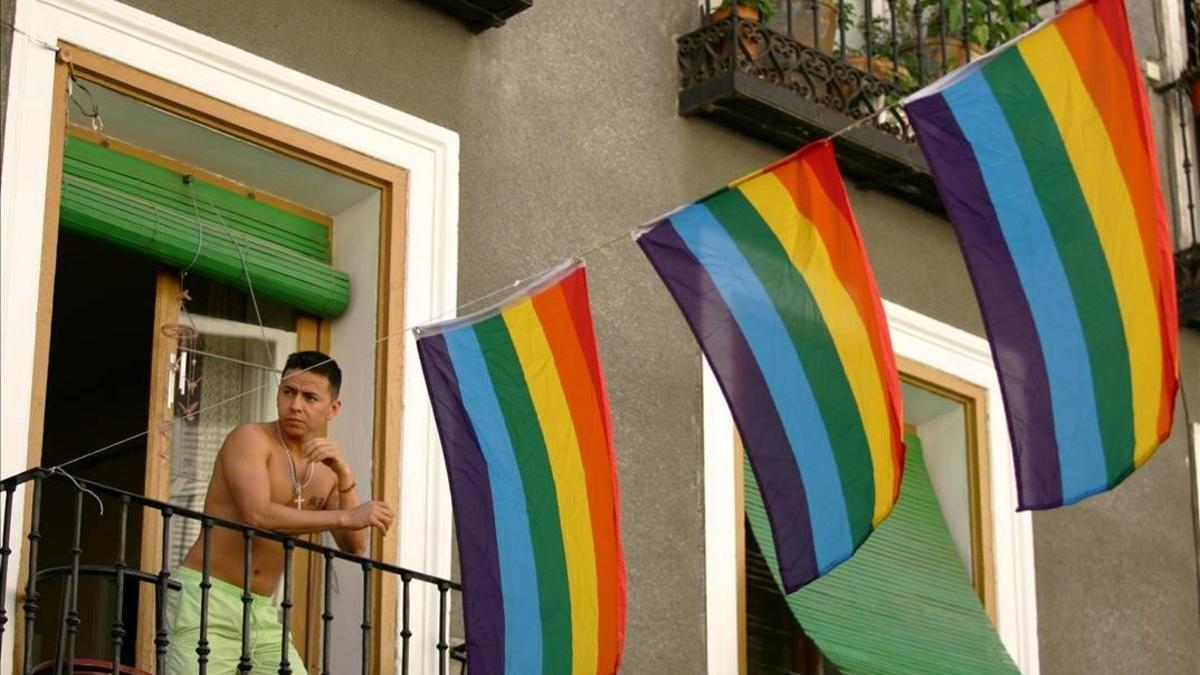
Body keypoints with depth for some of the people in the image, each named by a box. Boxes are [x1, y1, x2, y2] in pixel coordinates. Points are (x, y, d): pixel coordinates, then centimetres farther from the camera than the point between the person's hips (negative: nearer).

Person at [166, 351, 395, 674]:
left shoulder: (326, 470, 12)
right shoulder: (251, 438, -8)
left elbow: (354, 549, 3)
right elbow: (258, 515, -23)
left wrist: (345, 476, -10)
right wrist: (347, 517, -24)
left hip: (264, 611, 7)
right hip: (207, 599, -7)